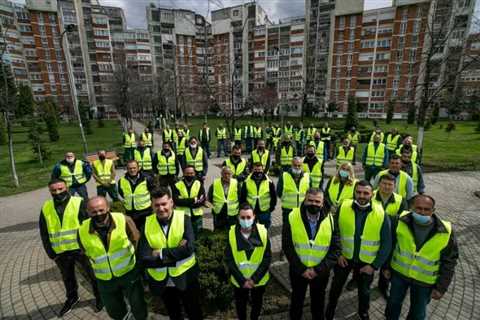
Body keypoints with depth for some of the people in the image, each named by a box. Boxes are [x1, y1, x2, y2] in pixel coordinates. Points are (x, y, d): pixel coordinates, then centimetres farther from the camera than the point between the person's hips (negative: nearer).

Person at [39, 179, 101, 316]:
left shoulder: (79, 203, -13)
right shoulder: (46, 208, 1)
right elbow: (44, 233, 8)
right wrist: (51, 253, 4)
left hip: (81, 248, -4)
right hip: (60, 252, 4)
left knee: (92, 274, 12)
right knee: (67, 277, 25)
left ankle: (99, 296, 34)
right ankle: (72, 298, 49)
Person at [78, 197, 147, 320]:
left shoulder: (124, 220, -24)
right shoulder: (82, 232, -15)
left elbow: (137, 242, -10)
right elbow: (86, 254, 5)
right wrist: (97, 266, 11)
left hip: (129, 272, -2)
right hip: (104, 279, 3)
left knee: (139, 308, 13)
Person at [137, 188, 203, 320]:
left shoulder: (184, 219, -17)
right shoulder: (146, 224, -12)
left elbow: (189, 248, -27)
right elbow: (143, 260, -18)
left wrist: (162, 253, -24)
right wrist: (175, 257, -25)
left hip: (185, 278, -2)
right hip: (161, 281, 2)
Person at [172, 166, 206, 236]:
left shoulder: (199, 184, 0)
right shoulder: (177, 185, -4)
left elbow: (202, 200, -9)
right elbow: (176, 201, -15)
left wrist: (185, 202, -16)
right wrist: (193, 200, -18)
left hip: (197, 216, 1)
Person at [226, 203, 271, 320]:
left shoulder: (263, 231, -18)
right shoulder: (231, 233, -18)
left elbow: (267, 258, -12)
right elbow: (229, 260, -12)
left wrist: (254, 278, -15)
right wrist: (242, 280, -15)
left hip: (260, 279, 1)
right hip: (239, 280, 0)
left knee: (257, 303, 25)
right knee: (240, 304, 23)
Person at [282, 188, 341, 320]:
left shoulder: (330, 220, -13)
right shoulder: (292, 217, -17)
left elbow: (336, 249, -11)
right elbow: (287, 246, -14)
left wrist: (318, 269, -17)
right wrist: (301, 269, -17)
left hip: (321, 272, 1)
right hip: (297, 270, 0)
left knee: (318, 301, 25)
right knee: (297, 299, 24)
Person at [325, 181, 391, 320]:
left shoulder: (381, 214, -17)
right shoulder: (343, 207, -17)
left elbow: (386, 243, -9)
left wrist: (375, 265, -10)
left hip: (366, 262, 0)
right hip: (343, 257, 1)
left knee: (364, 290, 24)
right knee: (336, 286, 20)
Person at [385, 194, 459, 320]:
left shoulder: (446, 232, -21)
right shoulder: (400, 221, -20)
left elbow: (449, 261, -9)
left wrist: (441, 287, -7)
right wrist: (386, 266, 0)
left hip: (425, 281, 0)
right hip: (398, 272, 1)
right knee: (394, 301, 22)